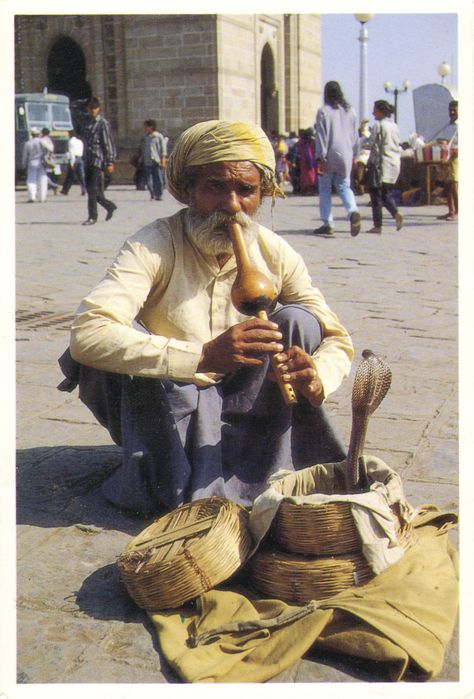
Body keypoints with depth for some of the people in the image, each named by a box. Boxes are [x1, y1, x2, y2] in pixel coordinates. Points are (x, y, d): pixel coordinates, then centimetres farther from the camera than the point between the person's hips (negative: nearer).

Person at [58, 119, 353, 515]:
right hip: (162, 404, -3)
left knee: (298, 320, -18)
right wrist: (204, 355, -47)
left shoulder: (276, 254, -10)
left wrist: (317, 380, -30)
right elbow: (87, 334, -37)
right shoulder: (155, 246, -22)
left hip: (240, 402, 3)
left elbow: (338, 340, -5)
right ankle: (180, 488, -19)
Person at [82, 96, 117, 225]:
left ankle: (92, 217, -1)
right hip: (88, 159, 8)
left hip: (98, 159, -8)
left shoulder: (103, 123, -7)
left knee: (93, 189, -9)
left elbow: (108, 143, -10)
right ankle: (109, 206, 25)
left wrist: (110, 162, -15)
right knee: (89, 188, 8)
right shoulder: (88, 121, 15)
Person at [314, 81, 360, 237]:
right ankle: (353, 211, -18)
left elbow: (321, 136, -11)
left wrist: (320, 157, -9)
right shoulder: (350, 110, 9)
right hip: (345, 155, 4)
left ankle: (327, 224, 6)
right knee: (344, 186, 10)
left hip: (329, 156, -4)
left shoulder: (323, 111, -8)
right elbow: (355, 135, 13)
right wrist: (352, 154, 21)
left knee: (325, 189, 6)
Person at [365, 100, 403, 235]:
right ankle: (396, 214, -10)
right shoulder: (394, 125, 13)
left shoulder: (378, 125, -9)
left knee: (376, 194, 0)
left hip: (381, 163, -7)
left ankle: (377, 225, -1)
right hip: (395, 163, 7)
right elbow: (398, 146, 16)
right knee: (387, 193, 14)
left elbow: (375, 146, -14)